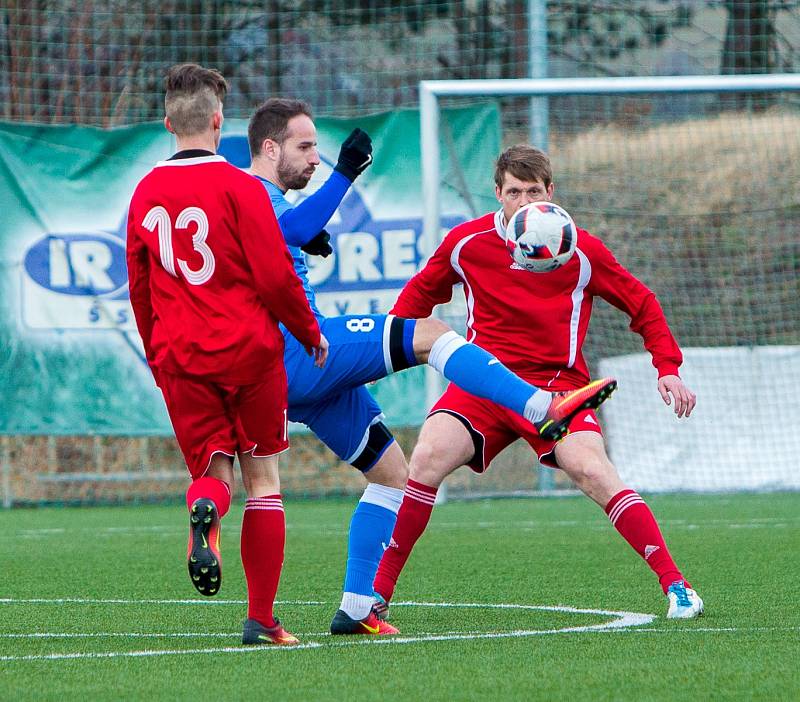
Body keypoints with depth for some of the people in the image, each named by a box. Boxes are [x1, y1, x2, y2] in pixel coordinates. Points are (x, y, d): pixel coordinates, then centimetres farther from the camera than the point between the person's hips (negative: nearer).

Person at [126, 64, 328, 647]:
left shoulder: (146, 194, 5)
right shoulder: (239, 187, -9)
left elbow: (139, 286, 12)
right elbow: (275, 275, -10)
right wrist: (311, 333, 5)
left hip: (179, 357, 3)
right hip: (248, 348, -3)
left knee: (214, 467, 10)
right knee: (263, 478, 7)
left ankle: (204, 505, -29)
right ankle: (262, 619, 3)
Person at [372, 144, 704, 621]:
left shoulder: (580, 251, -3)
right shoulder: (466, 243, 2)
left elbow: (642, 305, 7)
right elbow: (420, 294, 20)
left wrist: (668, 368, -4)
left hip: (556, 385, -2)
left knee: (592, 470, -26)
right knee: (428, 458, -21)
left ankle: (675, 584, -21)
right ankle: (378, 592, -11)